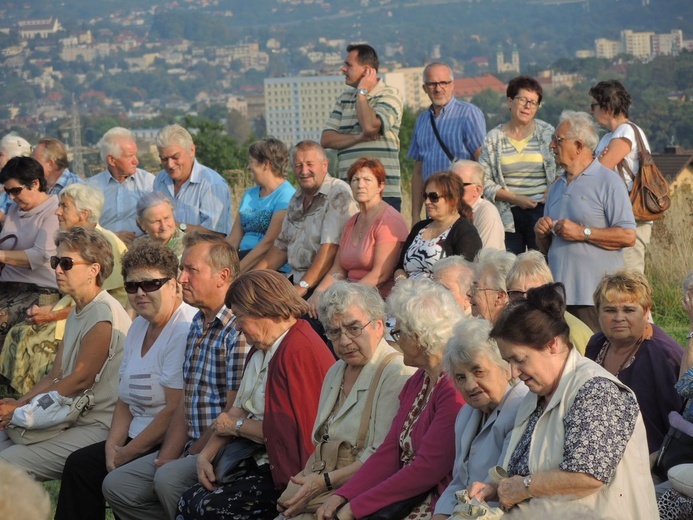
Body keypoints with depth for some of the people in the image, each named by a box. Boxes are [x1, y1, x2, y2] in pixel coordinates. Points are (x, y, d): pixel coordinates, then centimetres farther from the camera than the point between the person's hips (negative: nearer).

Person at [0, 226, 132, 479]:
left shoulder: (104, 313, -15)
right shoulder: (78, 312, 17)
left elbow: (81, 380, -16)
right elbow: (56, 375, 15)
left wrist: (22, 408, -10)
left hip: (98, 428, -10)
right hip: (73, 419, 10)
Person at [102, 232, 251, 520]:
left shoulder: (239, 331, -17)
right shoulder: (197, 325, 15)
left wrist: (191, 456, -11)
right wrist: (167, 456, 3)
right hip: (194, 449, 10)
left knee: (169, 479, -32)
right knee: (116, 485, 3)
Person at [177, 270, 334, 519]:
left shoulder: (298, 351, -19)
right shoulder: (264, 351, 17)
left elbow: (286, 430, -22)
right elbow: (238, 411, 16)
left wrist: (237, 425, -5)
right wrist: (206, 454, 2)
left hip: (288, 472, -10)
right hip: (264, 461, 10)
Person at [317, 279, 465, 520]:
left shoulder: (454, 389, -16)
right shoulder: (416, 382, 15)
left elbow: (427, 469, -19)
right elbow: (389, 452, 12)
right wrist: (343, 496, -1)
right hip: (406, 498, 8)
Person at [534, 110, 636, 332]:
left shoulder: (608, 183, -3)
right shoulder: (557, 187, 19)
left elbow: (628, 236, -14)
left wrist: (582, 232, -14)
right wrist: (541, 233, 3)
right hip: (559, 295, 6)